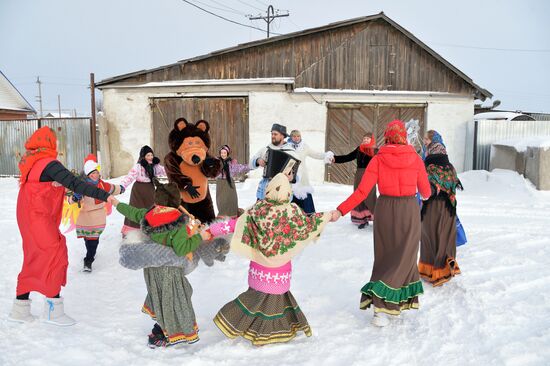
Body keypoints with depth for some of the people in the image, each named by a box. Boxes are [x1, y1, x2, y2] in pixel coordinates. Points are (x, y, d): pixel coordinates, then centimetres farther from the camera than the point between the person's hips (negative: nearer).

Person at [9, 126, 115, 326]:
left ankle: (20, 308, 23)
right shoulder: (50, 164, -17)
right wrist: (105, 195, -30)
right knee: (55, 256, -5)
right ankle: (53, 309, -3)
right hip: (39, 218, -9)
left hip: (29, 219, 9)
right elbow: (75, 184, -26)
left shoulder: (31, 162, 11)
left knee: (33, 260, 15)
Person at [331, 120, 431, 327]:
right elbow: (425, 191, 5)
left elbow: (362, 192, -14)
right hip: (409, 211, -1)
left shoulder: (378, 160, -6)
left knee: (385, 257, 17)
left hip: (385, 210, 1)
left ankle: (398, 302, 21)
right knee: (404, 257, 8)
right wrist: (424, 196, 28)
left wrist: (340, 211, -13)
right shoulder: (415, 159, -4)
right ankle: (380, 307, 1)